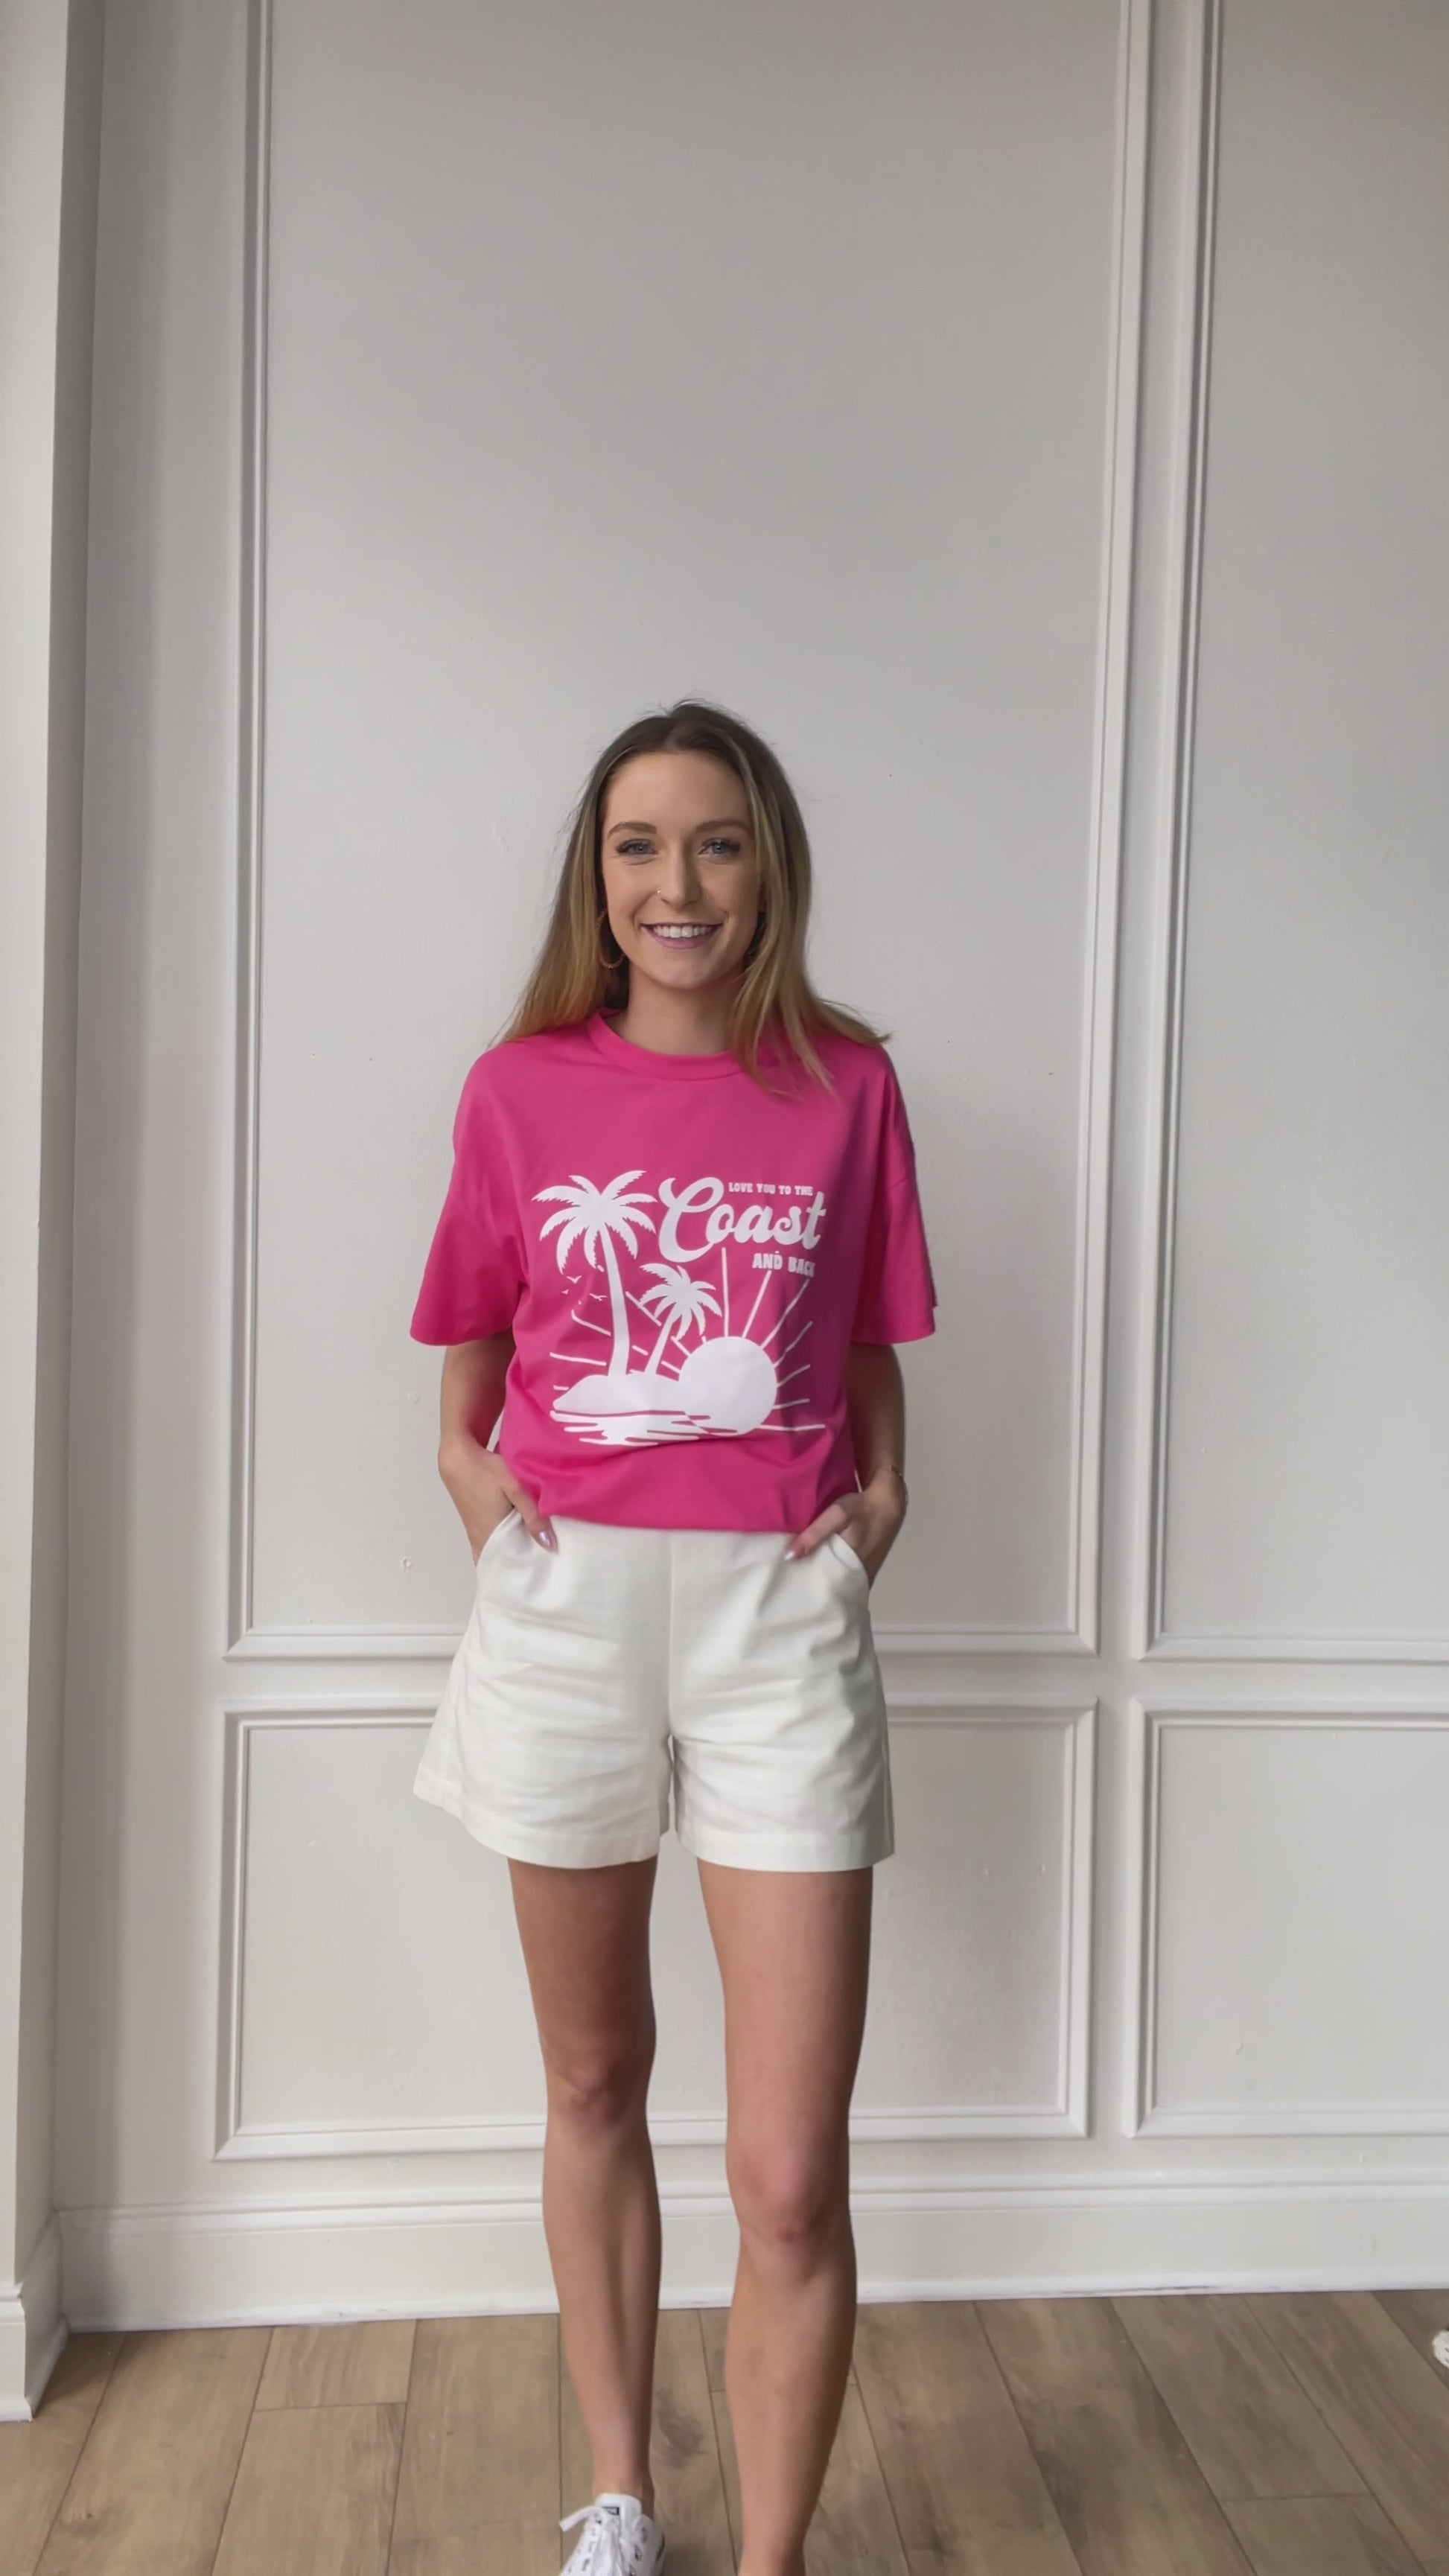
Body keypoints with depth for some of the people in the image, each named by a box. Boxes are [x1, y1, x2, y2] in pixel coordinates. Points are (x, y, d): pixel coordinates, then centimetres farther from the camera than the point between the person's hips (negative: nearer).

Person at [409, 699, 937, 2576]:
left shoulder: (844, 1083, 2)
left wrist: (880, 1494, -2)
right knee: (593, 2085, 18)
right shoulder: (522, 1085, 2)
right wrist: (467, 1467, -2)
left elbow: (871, 1347, 11)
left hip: (780, 1613, -1)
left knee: (789, 2182, -4)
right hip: (565, 1602, 2)